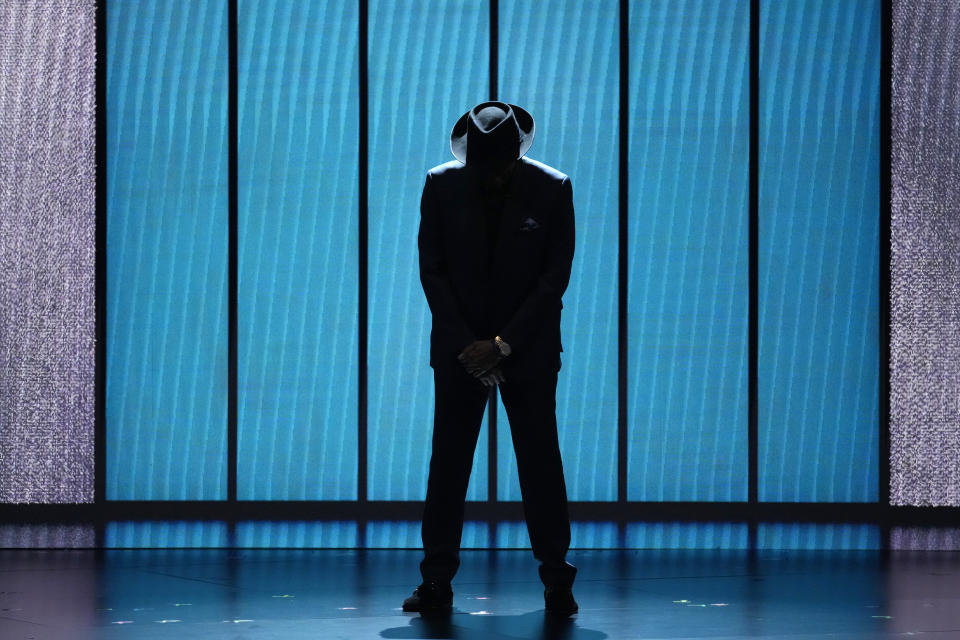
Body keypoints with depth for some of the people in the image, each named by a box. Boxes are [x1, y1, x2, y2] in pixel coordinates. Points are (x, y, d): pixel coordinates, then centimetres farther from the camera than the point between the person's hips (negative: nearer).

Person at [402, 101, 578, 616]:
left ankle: (557, 581, 5)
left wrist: (503, 345, -12)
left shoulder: (551, 190, -6)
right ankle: (436, 582, 4)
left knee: (540, 459, -1)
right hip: (460, 348, 1)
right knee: (448, 461, 0)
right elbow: (432, 270, -1)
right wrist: (468, 345, -9)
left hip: (528, 348, -1)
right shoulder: (441, 186, -3)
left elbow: (555, 275, -6)